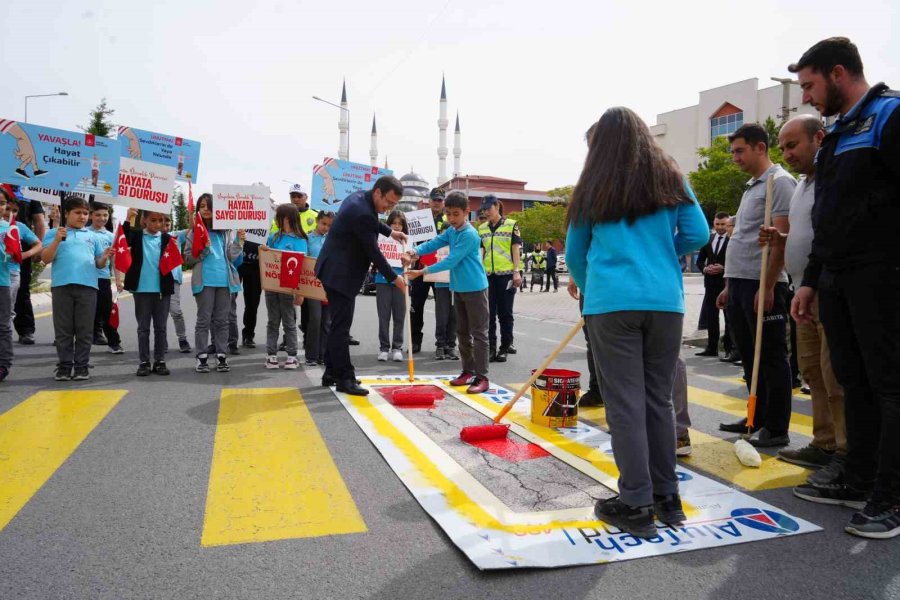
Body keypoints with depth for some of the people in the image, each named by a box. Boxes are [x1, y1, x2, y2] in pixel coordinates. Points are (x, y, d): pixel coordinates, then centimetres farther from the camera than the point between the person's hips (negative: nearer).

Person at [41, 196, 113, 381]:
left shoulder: (92, 236, 18)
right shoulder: (54, 233, 11)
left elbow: (99, 264, 17)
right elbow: (45, 259, 1)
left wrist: (105, 257, -5)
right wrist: (57, 240, -11)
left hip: (88, 285, 1)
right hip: (62, 285, -1)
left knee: (85, 330, 2)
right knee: (63, 329, 3)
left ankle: (81, 366, 7)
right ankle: (64, 365, 10)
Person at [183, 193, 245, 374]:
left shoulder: (226, 231, 10)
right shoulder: (194, 232, 4)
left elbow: (231, 256, 5)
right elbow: (188, 259, 1)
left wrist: (239, 240, -7)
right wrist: (203, 248, -13)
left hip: (225, 280, 2)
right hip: (204, 281, -2)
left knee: (221, 320, 8)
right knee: (204, 320, 1)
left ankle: (221, 356, 13)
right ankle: (202, 357, 6)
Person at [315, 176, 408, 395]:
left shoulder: (360, 198, 6)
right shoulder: (361, 212, -24)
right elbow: (373, 252, -20)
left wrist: (390, 232, 26)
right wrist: (394, 278, -12)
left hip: (338, 270, 11)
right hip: (339, 274, -11)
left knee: (339, 324, 14)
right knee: (341, 326, -7)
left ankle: (332, 372, 22)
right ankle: (344, 378, -2)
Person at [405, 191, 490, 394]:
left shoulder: (469, 234, -19)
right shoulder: (451, 231, 10)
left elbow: (451, 261, -23)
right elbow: (435, 243, 1)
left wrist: (422, 272, -23)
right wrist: (415, 252, -19)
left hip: (475, 288, -9)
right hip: (459, 288, 9)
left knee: (478, 333, -6)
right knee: (462, 332, 13)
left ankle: (482, 377, -4)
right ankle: (468, 371, 23)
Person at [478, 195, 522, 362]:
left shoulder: (511, 225, 0)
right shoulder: (482, 228, 12)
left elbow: (515, 249, -2)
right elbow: (481, 251, 16)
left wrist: (516, 272, -9)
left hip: (506, 274, -4)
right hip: (487, 275, 4)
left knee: (505, 312, 3)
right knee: (489, 313, 5)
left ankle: (505, 347, 13)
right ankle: (491, 347, 12)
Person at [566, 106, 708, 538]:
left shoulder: (591, 188, 7)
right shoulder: (670, 178, 10)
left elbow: (574, 254, 12)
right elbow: (697, 234, 5)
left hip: (611, 303, -2)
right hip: (665, 300, 3)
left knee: (624, 402, 1)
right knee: (659, 398, 12)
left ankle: (636, 504, 5)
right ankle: (667, 498, 20)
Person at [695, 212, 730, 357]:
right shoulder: (708, 239, 13)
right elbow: (700, 260, 14)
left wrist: (723, 268, -20)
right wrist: (705, 269, -5)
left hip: (727, 283, -5)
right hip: (711, 283, 5)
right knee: (710, 316, 9)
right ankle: (712, 348, 17)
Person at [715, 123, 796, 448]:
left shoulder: (779, 182, -7)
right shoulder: (751, 187, 21)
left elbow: (781, 237, -15)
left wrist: (767, 286, -20)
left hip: (762, 284, -9)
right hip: (739, 283, 9)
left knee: (771, 357, -1)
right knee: (750, 356, 14)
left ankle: (777, 429, 7)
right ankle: (758, 418, 26)